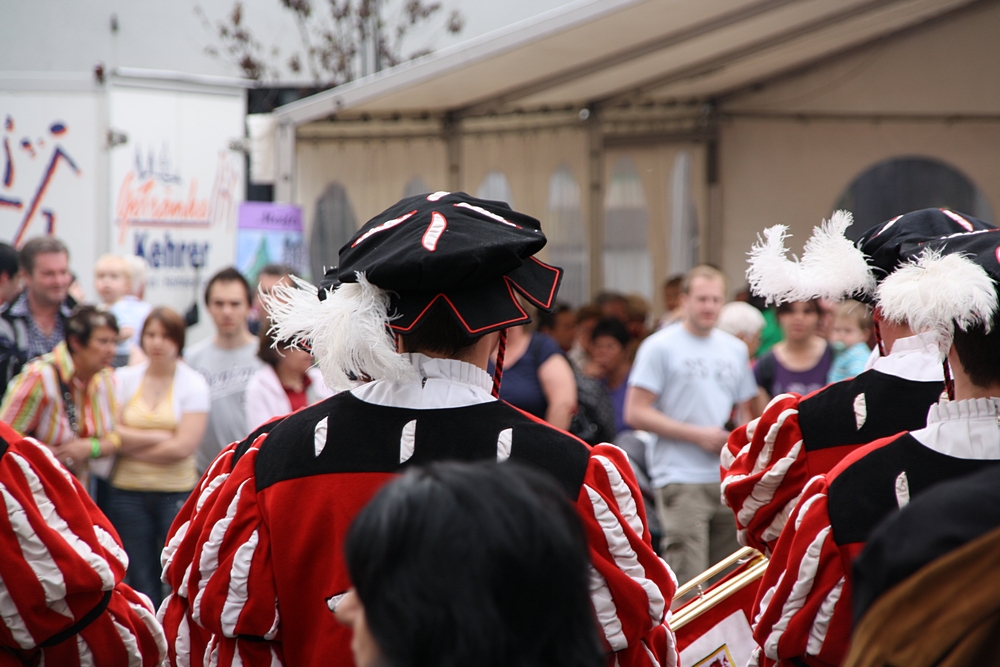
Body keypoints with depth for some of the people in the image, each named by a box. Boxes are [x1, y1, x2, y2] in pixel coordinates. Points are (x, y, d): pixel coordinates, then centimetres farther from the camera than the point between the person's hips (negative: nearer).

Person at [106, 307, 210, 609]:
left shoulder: (193, 384, 0)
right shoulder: (123, 378, 7)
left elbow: (184, 446, -9)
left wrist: (133, 446, -4)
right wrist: (158, 437, -10)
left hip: (177, 494, -2)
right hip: (128, 493, 2)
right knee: (141, 580, 6)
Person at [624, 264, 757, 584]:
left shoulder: (735, 349, 16)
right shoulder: (660, 347, -2)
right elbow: (636, 414, -7)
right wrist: (698, 435, -11)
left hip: (729, 481, 6)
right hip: (681, 479, -6)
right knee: (687, 581, -13)